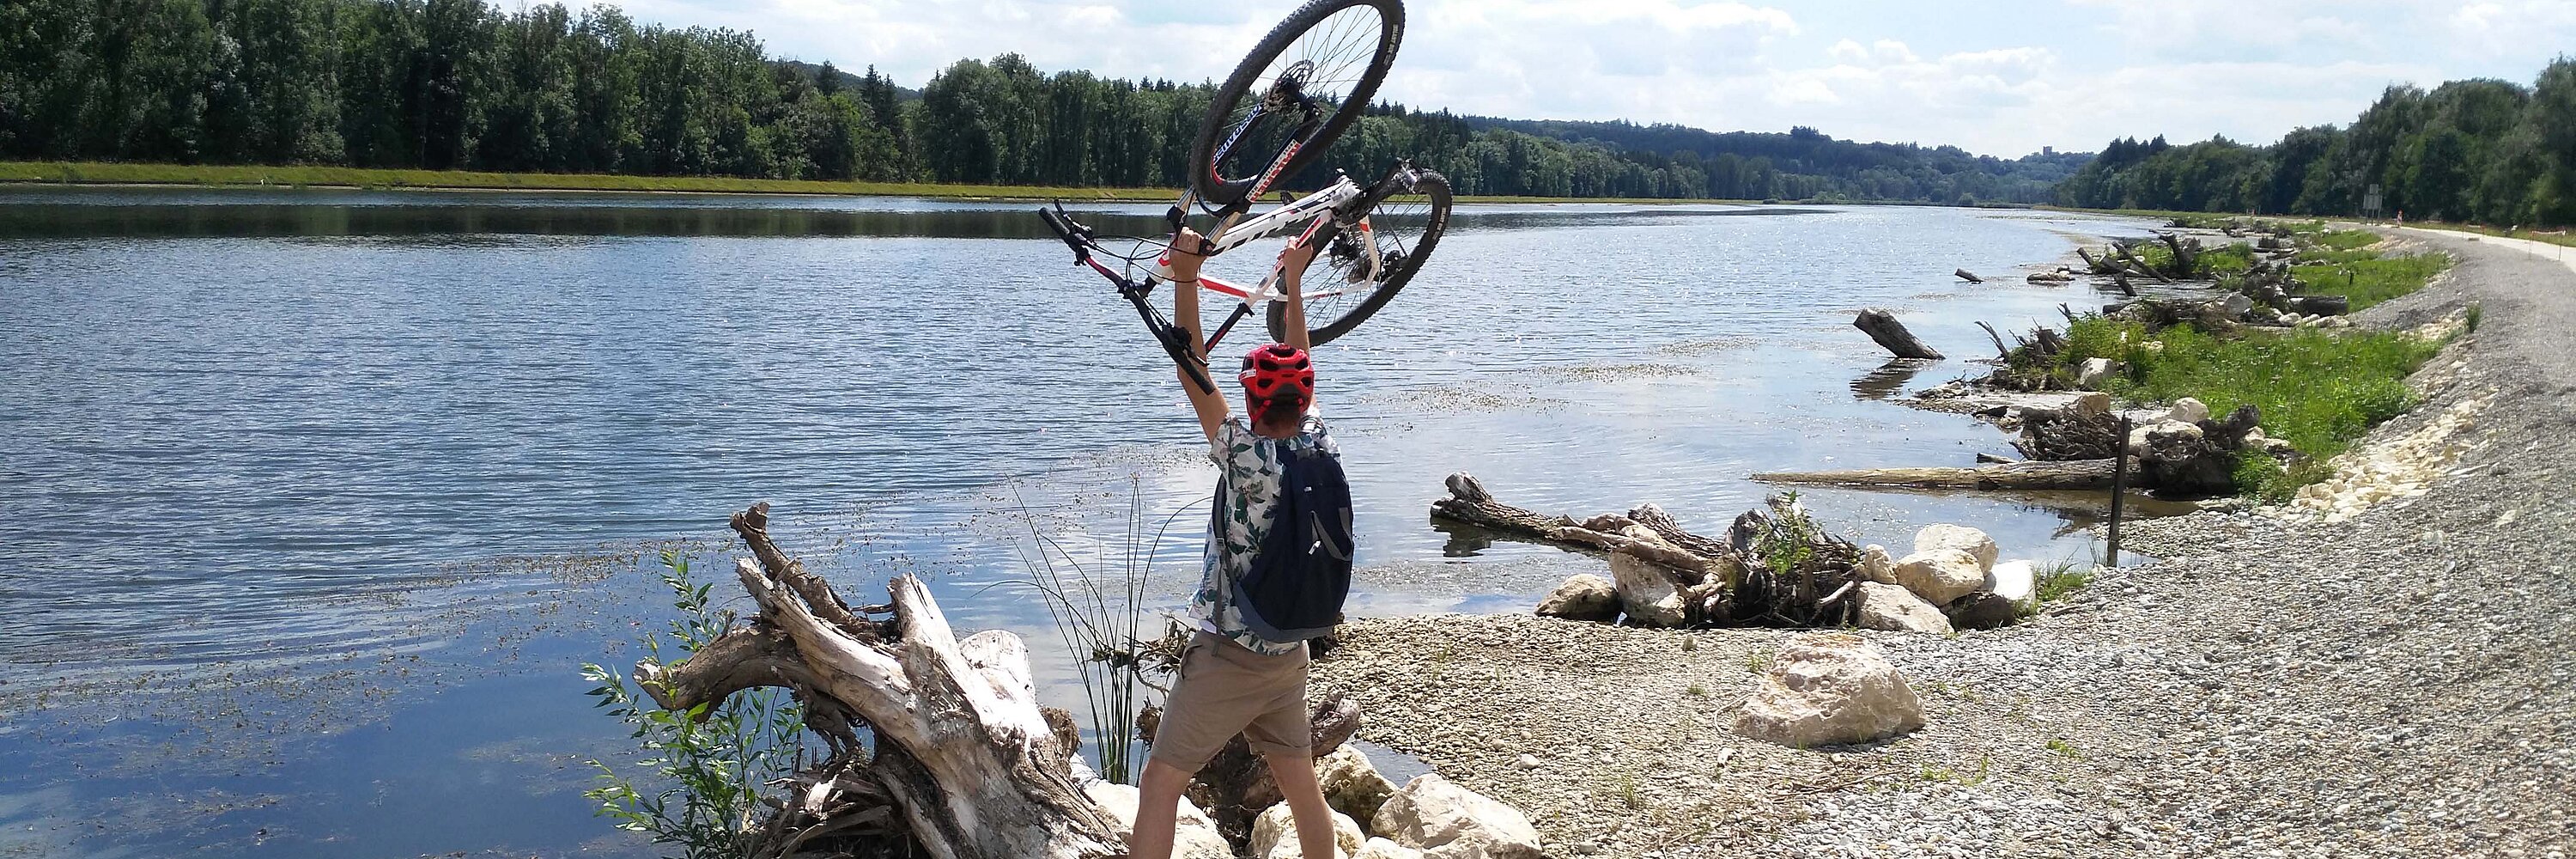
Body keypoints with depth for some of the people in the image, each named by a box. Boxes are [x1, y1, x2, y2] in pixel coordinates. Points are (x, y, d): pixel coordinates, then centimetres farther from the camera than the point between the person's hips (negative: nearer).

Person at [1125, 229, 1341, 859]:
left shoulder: (1248, 458, -20)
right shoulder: (1322, 449, -4)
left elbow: (1193, 375, -21)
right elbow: (1299, 369, 11)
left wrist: (1185, 278, -23)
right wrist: (1293, 283, 17)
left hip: (1227, 658, -6)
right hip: (1289, 657, 6)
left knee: (1160, 784, 1)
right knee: (1300, 785, 18)